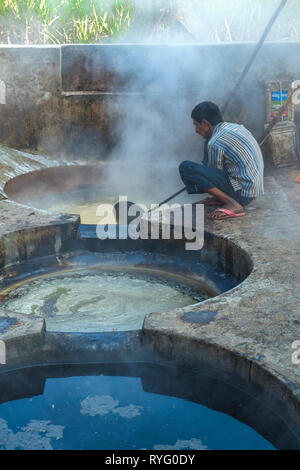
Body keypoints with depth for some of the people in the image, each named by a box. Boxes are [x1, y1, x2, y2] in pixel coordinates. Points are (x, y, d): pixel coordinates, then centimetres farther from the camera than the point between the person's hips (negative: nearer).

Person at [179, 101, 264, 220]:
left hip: (242, 193, -10)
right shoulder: (236, 127, 10)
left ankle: (232, 204, -15)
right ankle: (224, 198, 12)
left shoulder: (215, 143, -16)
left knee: (185, 168, -18)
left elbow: (215, 176, -6)